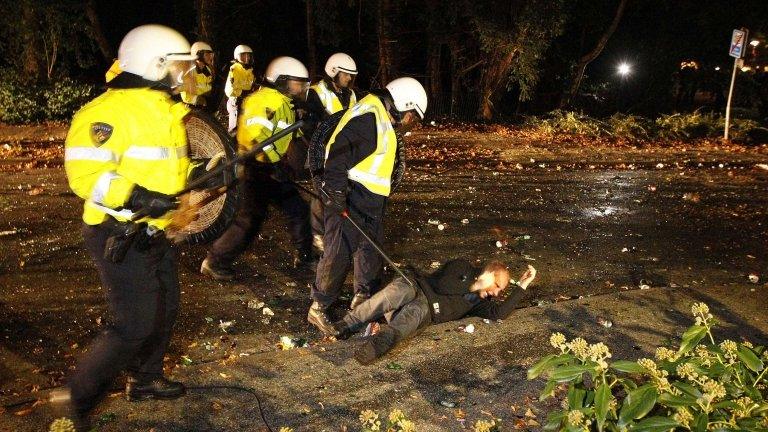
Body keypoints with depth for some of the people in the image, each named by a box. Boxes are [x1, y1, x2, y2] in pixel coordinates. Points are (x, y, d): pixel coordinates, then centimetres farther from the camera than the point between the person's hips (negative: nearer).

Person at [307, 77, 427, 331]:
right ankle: (318, 308, 5)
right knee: (339, 252, -6)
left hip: (368, 202, 11)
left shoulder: (382, 119, 18)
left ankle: (363, 300, 31)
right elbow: (339, 151, -25)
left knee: (371, 250, 17)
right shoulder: (369, 117, -16)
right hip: (348, 200, -11)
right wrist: (336, 191, -27)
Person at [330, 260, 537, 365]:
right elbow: (442, 285, 0)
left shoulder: (479, 301, 23)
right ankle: (346, 326, -42)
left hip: (426, 310, 1)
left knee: (416, 311, -37)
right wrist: (470, 287, 9)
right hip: (413, 287, -1)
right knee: (400, 291, -37)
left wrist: (521, 285, 6)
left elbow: (500, 312, 3)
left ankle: (376, 345, -61)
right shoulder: (462, 267, 17)